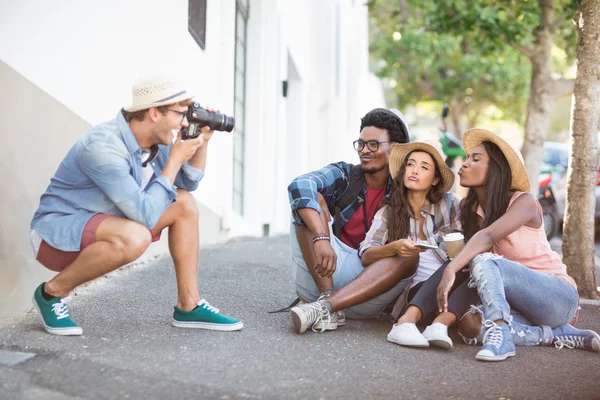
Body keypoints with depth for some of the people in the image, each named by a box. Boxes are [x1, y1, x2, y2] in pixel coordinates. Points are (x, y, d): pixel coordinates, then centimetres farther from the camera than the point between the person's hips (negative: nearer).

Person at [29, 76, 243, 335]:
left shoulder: (156, 139, -3)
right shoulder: (103, 146, -29)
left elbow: (188, 184, 13)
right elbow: (146, 215, -32)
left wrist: (203, 142, -3)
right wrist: (175, 160, -24)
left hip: (100, 224, 9)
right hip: (56, 231, -9)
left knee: (184, 203, 1)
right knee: (134, 237, -37)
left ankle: (189, 306, 4)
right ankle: (53, 292, -13)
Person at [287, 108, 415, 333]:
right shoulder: (343, 176, 2)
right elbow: (299, 186, -20)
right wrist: (321, 238, -35)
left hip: (367, 285, 0)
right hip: (319, 276, 0)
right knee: (313, 199, -16)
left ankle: (323, 307, -36)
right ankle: (329, 303, -28)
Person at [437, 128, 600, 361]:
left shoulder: (523, 202, -14)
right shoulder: (472, 211, 7)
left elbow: (487, 236, -32)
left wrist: (451, 270, -46)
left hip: (559, 296, -6)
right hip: (519, 303, 6)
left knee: (482, 261, -29)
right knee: (474, 324, -28)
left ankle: (500, 334, -42)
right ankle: (560, 335, -14)